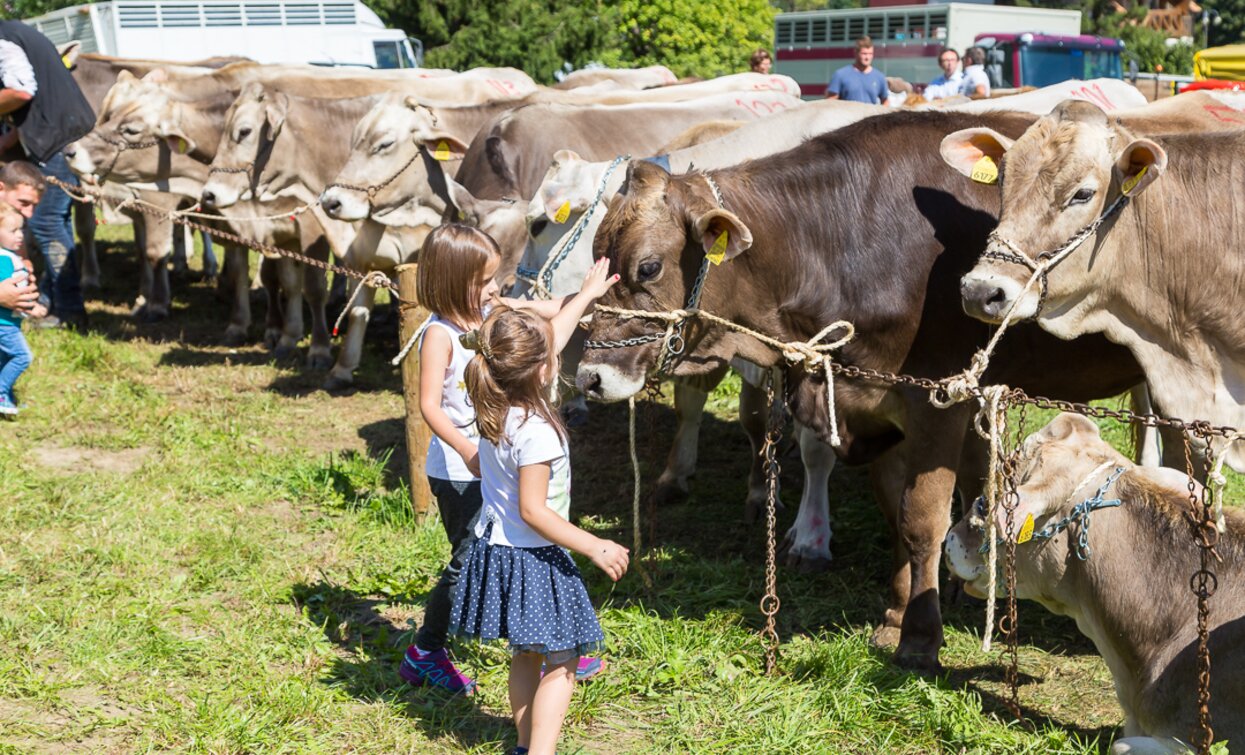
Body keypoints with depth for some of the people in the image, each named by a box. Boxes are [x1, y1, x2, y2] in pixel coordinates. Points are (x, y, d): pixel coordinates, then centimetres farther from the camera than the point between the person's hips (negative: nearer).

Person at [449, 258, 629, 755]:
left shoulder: (496, 405, 0)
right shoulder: (536, 430, -26)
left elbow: (549, 340, 14)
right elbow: (533, 511, -25)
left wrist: (587, 294, 25)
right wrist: (596, 548, -20)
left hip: (494, 548, 9)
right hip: (532, 560, -9)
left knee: (526, 655, 21)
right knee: (560, 662, 0)